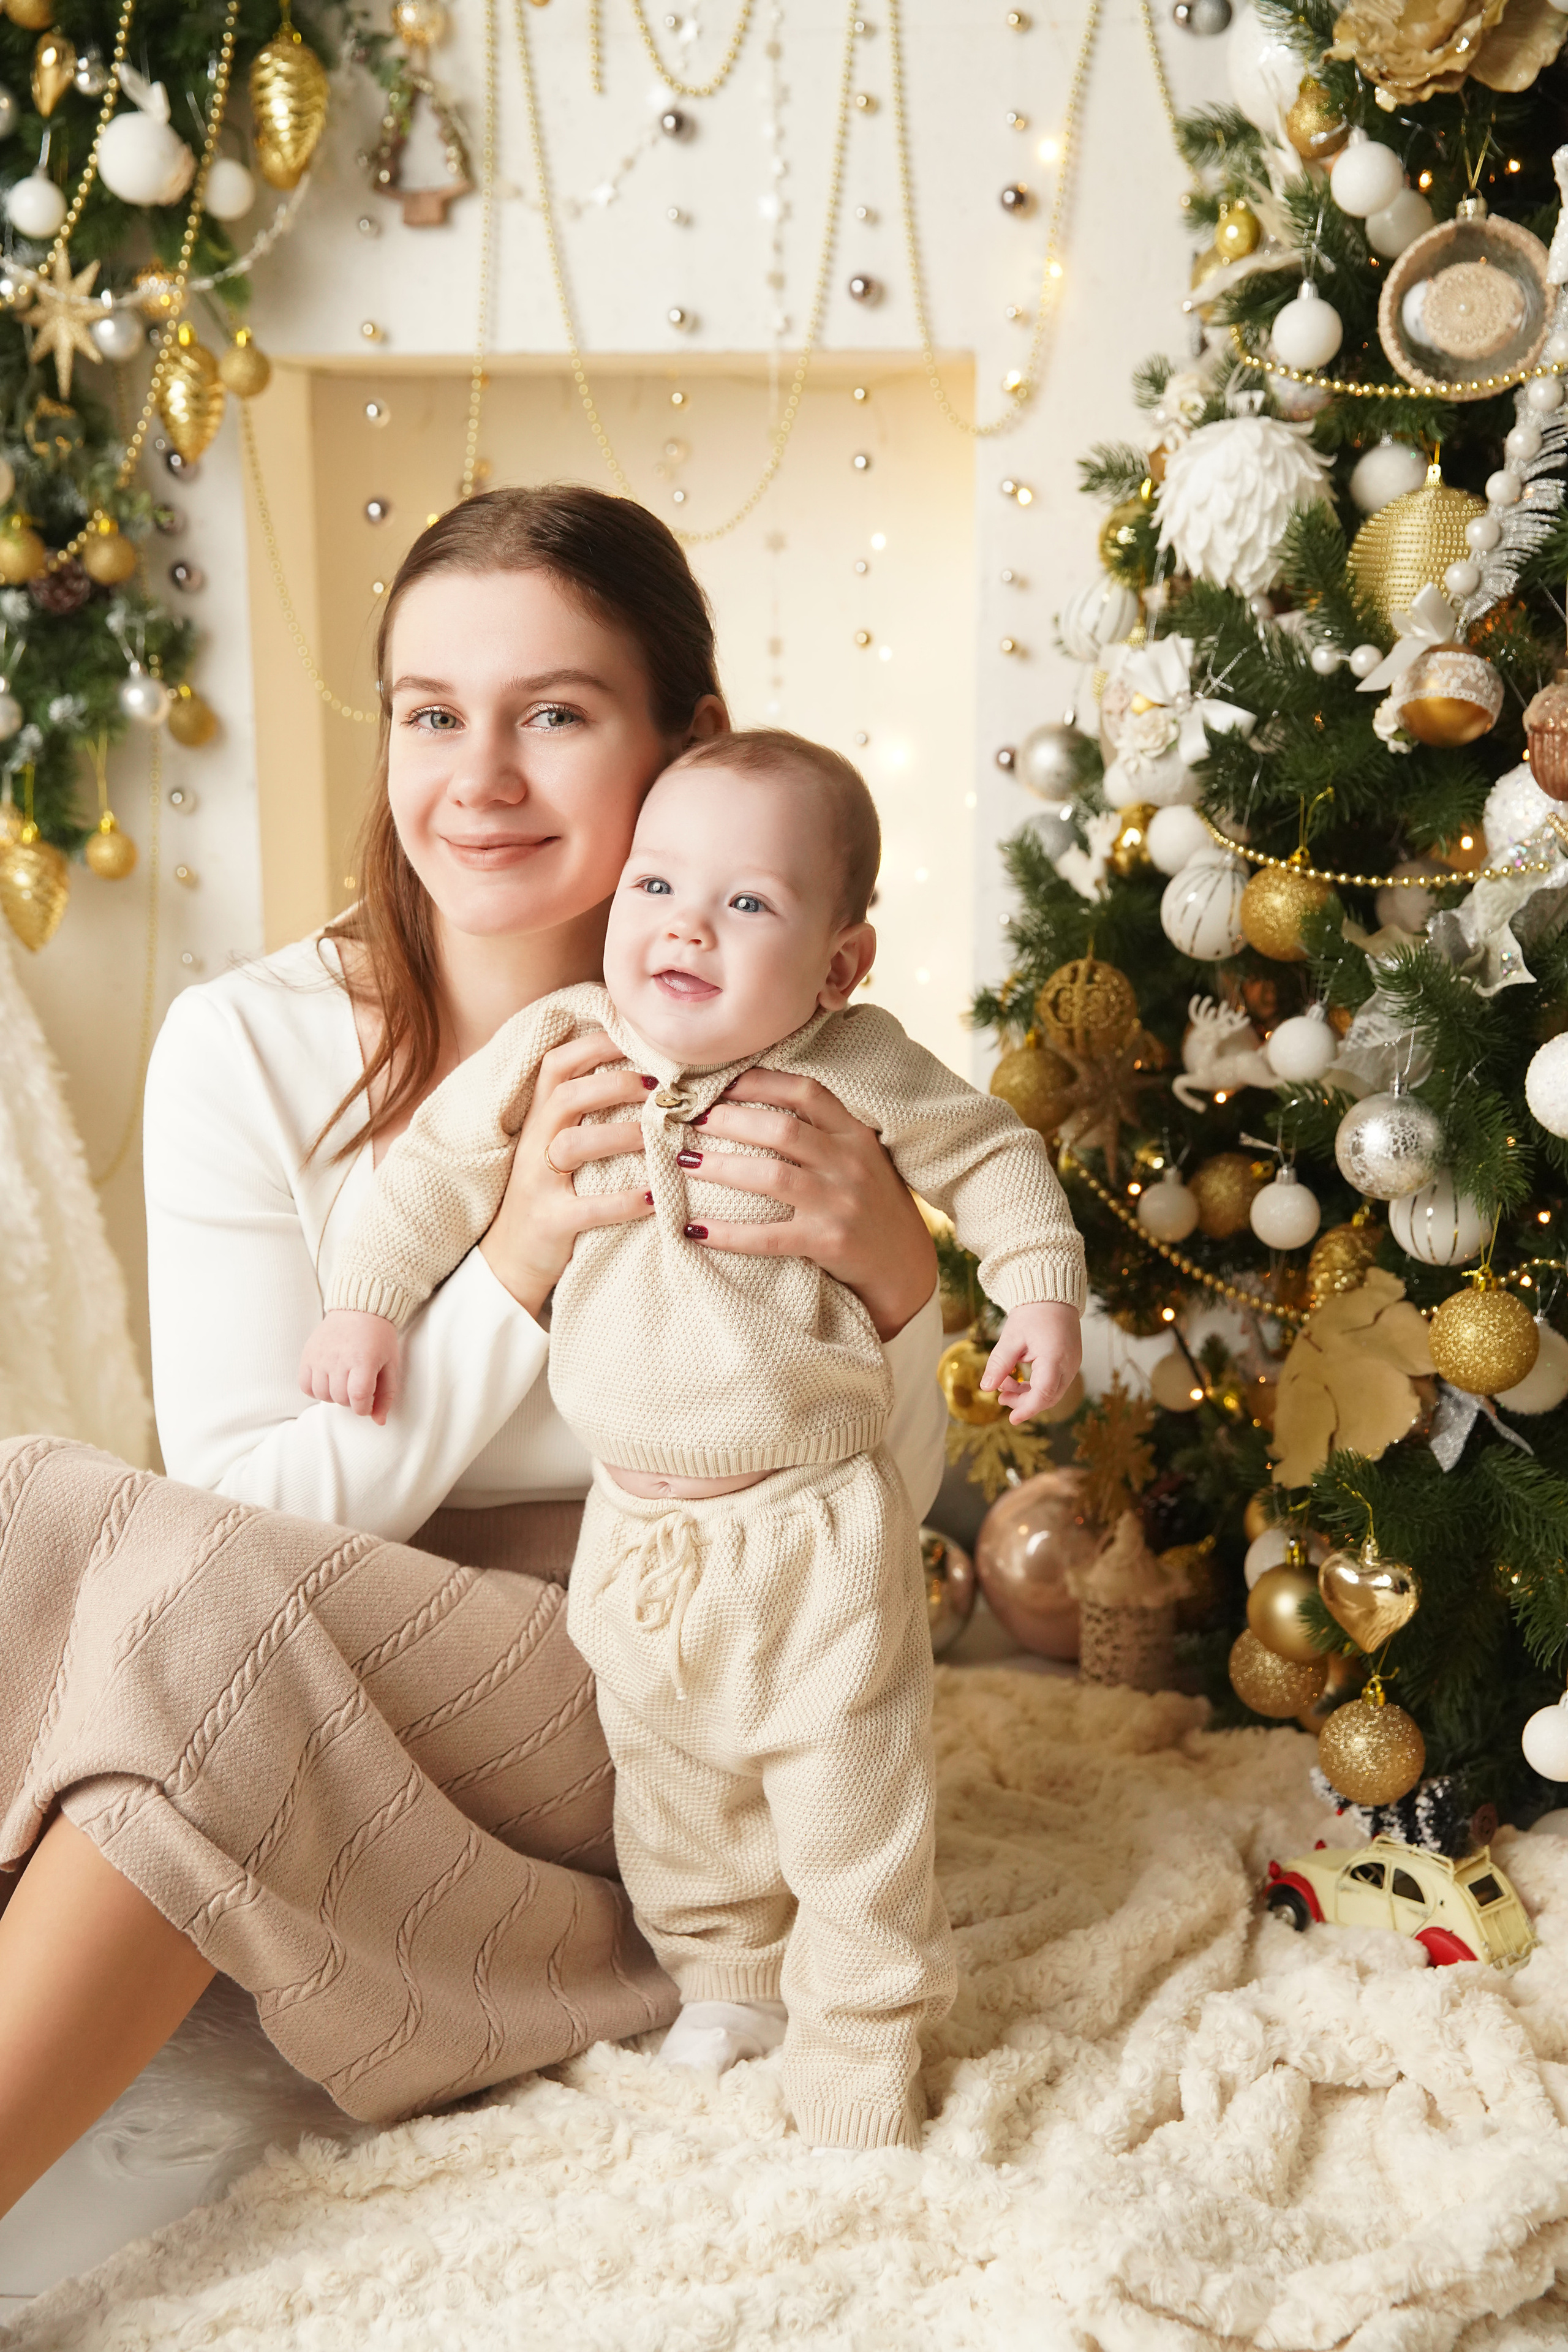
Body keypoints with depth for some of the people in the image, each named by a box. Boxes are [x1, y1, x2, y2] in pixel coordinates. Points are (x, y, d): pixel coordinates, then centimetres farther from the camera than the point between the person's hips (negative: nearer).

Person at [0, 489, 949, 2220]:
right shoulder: (247, 1048, -6)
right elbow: (255, 1497, -9)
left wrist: (895, 1282, -21)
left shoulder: (755, 1065, -5)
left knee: (179, 1592, -29)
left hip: (647, 1699, -1)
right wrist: (520, 1260, -22)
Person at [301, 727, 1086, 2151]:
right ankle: (729, 1980, 46)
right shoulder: (558, 1048, -5)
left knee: (851, 1809, 5)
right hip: (634, 1528, 4)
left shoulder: (858, 1070, -13)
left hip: (812, 1528, -4)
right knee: (672, 1791, 21)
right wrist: (367, 1301, 5)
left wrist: (1042, 1292, -11)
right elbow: (441, 1165, 7)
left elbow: (994, 1157, 0)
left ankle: (860, 2059, 26)